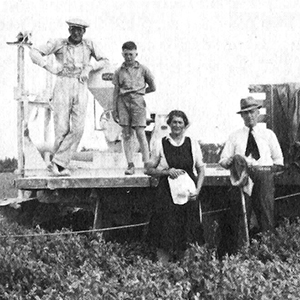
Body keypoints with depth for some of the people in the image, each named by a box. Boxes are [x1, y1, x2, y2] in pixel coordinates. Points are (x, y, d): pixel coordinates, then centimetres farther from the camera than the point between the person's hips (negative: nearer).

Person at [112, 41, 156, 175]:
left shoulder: (143, 69, 6)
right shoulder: (119, 71, 10)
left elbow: (153, 87, 14)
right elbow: (116, 91, 11)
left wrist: (139, 92, 11)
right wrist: (114, 109, 7)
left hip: (138, 102, -2)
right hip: (123, 102, 2)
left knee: (140, 133, -8)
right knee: (126, 134, -2)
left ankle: (147, 164, -6)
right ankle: (130, 165, -2)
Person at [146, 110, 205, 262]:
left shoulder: (193, 144, 9)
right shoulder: (160, 144, 4)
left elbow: (201, 169, 11)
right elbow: (149, 170, 7)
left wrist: (197, 189, -3)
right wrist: (166, 172, -10)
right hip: (167, 193, -2)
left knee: (188, 235, -1)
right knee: (166, 233, -7)